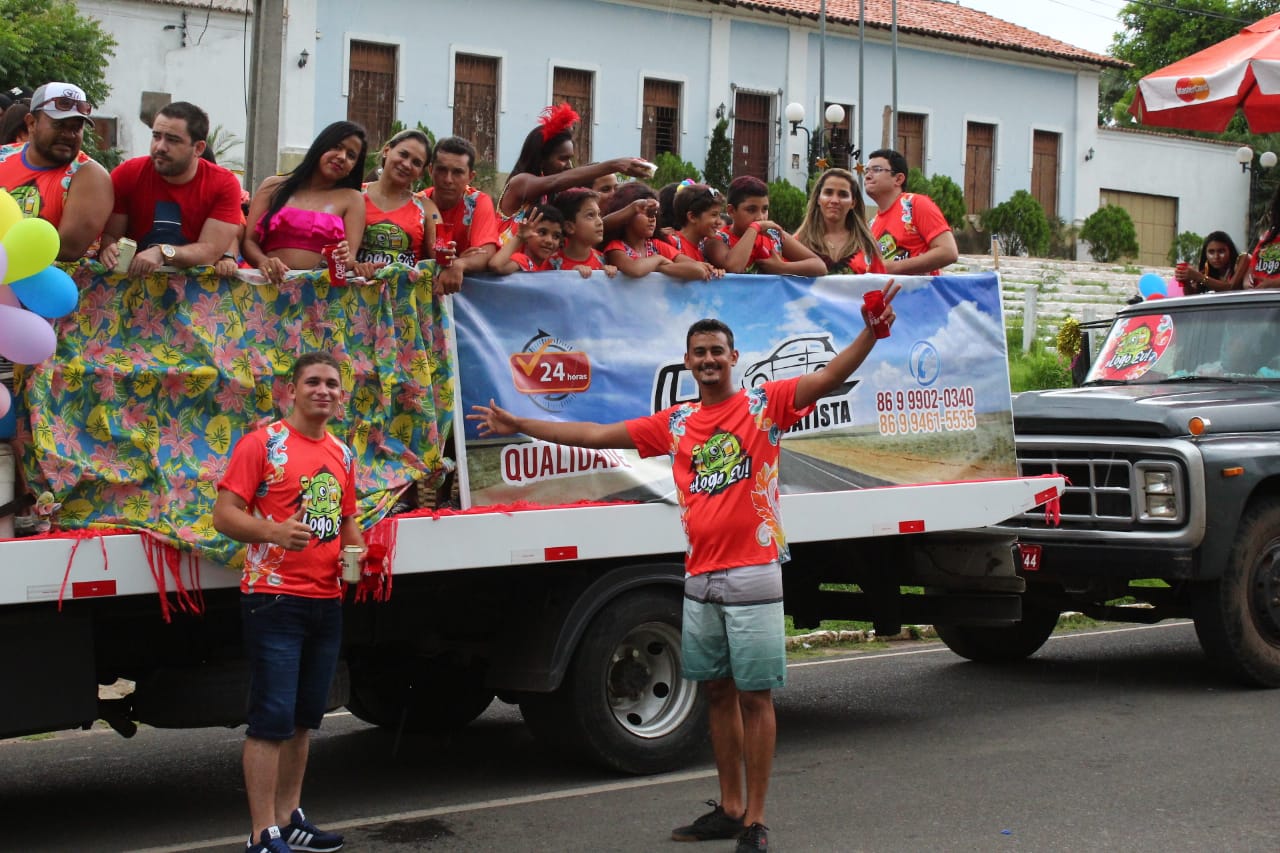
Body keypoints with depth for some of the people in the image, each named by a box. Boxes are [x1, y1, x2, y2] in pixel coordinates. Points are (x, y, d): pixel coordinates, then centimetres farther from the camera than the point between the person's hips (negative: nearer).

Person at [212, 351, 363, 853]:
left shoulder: (342, 455, 14)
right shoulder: (263, 444, -6)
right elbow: (224, 515, -11)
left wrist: (357, 553, 3)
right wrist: (273, 532, -28)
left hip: (327, 601, 7)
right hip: (273, 599, -7)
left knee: (304, 717, 13)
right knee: (272, 717, -7)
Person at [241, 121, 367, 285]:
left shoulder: (352, 199, 16)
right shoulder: (274, 186, 18)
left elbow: (351, 259, 6)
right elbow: (248, 241, 11)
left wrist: (345, 259, -17)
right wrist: (262, 261, -10)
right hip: (272, 283, 1)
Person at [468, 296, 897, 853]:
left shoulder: (765, 404, -1)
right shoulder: (676, 424, 11)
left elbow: (830, 376, -14)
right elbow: (596, 435, 16)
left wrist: (870, 333, -31)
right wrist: (518, 426, 17)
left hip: (752, 575, -5)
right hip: (700, 578, 5)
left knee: (754, 696, -1)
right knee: (719, 692, 13)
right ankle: (729, 808, 24)